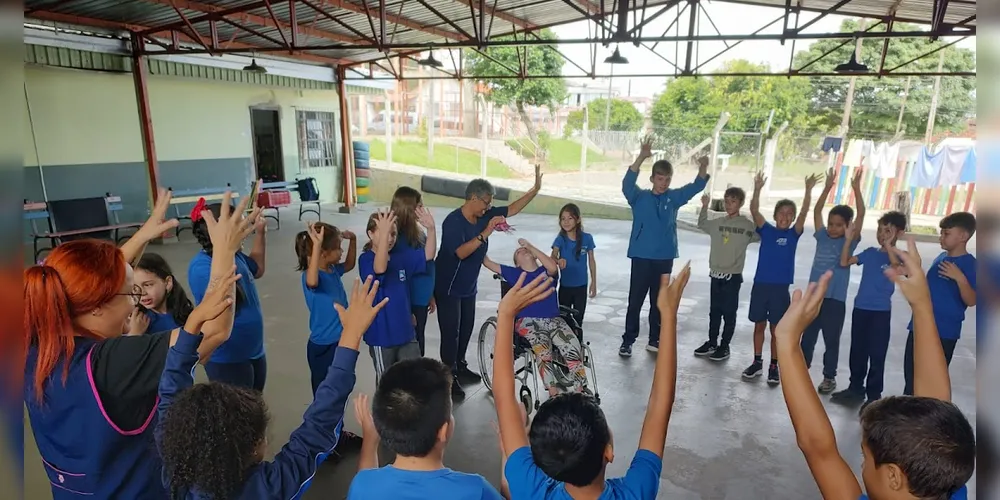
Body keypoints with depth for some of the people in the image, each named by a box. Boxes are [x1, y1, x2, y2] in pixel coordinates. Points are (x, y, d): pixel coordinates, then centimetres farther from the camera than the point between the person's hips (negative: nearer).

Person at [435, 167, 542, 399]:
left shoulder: (484, 215, -3)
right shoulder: (453, 221, -25)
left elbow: (512, 209, 3)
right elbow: (460, 252, -36)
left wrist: (535, 189, -4)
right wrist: (485, 234, -39)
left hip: (469, 286, 8)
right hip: (448, 288, -8)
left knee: (466, 328, 18)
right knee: (451, 332, 0)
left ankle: (460, 367, 37)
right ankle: (449, 378, 12)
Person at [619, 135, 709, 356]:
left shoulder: (674, 198, 5)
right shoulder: (639, 197, -6)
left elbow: (696, 187, 3)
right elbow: (627, 183, -23)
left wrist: (703, 168, -18)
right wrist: (641, 157, -37)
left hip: (665, 258, 4)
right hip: (642, 257, -3)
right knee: (635, 301, 3)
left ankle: (655, 340, 26)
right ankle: (628, 341, 13)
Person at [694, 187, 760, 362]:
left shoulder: (748, 224, -7)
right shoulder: (717, 222, 5)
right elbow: (701, 224, 21)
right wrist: (704, 206, 13)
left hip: (733, 276, -4)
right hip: (716, 274, 4)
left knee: (729, 313, 5)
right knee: (714, 311, 14)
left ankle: (724, 346, 16)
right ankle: (712, 343, 25)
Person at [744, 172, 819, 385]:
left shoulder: (793, 234, 2)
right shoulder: (766, 230, 2)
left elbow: (804, 213, -12)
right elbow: (754, 211, -11)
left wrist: (808, 190, -24)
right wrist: (758, 189, -25)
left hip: (781, 288, -1)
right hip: (760, 285, 1)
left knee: (776, 329, 7)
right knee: (759, 325, 11)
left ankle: (774, 367, 18)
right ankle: (757, 363, 23)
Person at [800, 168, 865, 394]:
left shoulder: (849, 242, -2)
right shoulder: (822, 237, 5)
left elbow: (861, 215, -12)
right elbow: (816, 211, 0)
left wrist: (856, 188, -17)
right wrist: (828, 187, -6)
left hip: (835, 299, -3)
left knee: (831, 340, 8)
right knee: (807, 337, 12)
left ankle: (829, 377, 21)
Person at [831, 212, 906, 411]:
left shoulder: (898, 256, -6)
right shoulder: (870, 252, 6)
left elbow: (897, 267, -28)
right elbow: (844, 262, 1)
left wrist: (888, 244, -36)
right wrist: (848, 240, -7)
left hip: (881, 312, -5)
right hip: (860, 308, 5)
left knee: (877, 355, 2)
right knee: (857, 352, 14)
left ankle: (874, 396, 12)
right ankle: (856, 389, 27)